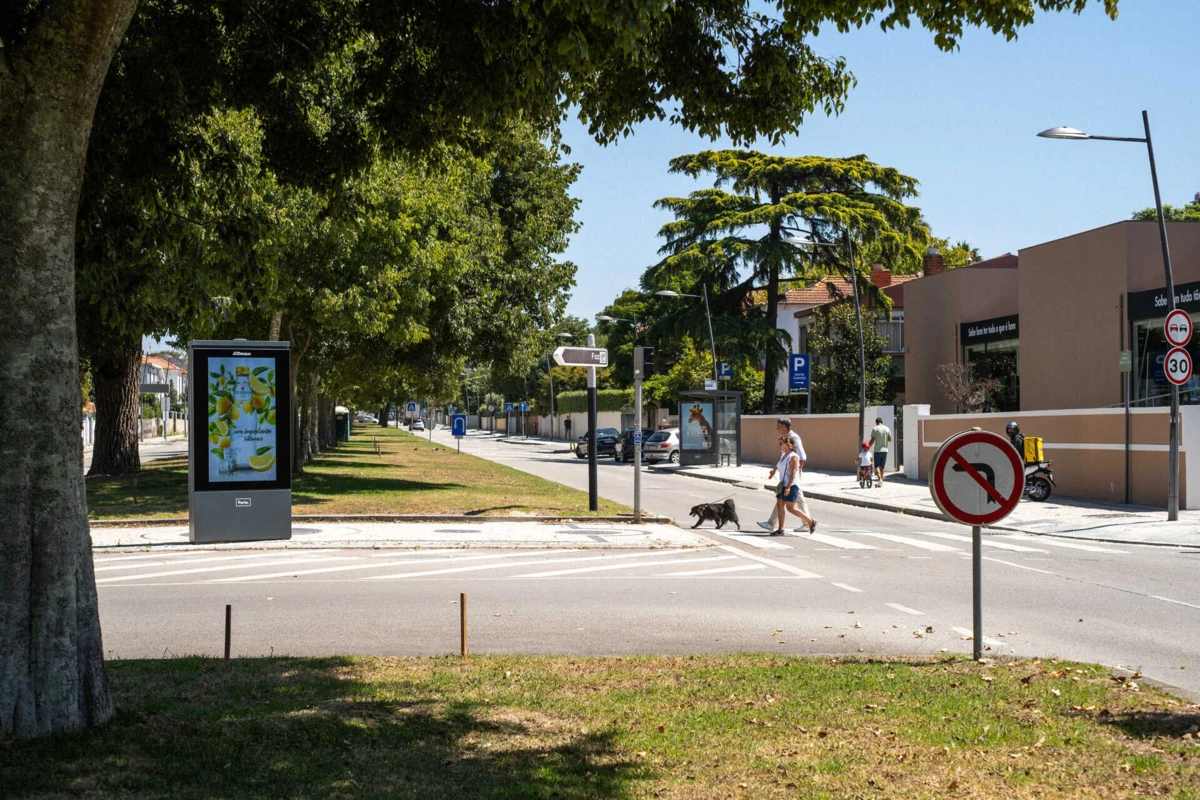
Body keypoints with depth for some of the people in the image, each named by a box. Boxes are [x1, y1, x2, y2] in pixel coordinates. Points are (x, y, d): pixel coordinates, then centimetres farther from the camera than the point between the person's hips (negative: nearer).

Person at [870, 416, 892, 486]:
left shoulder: (875, 429, -8)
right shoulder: (887, 429, 5)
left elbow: (872, 440, -11)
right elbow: (890, 439, 7)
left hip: (877, 450, -4)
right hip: (885, 450, 4)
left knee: (877, 466, -3)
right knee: (882, 467, 11)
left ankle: (880, 479, -24)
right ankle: (881, 483, 16)